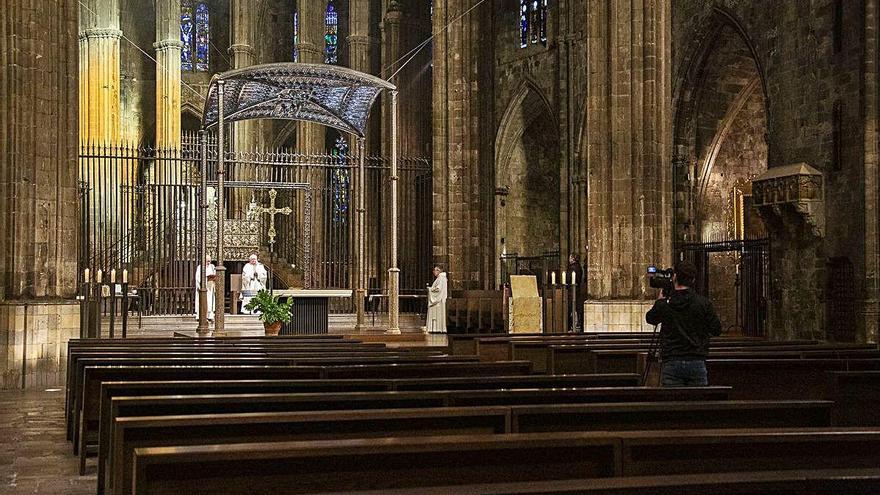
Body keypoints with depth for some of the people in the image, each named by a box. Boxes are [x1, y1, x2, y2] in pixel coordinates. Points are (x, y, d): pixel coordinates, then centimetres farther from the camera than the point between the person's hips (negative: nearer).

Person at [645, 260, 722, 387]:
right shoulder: (703, 303, -3)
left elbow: (650, 318, 18)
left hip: (671, 363, -1)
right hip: (697, 362, 1)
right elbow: (716, 330, 6)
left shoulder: (664, 304, -3)